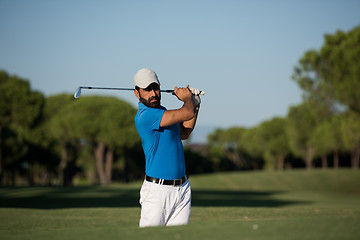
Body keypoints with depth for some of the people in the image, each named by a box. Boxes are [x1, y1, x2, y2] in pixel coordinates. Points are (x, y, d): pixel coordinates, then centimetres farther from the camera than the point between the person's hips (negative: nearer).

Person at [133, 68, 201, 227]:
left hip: (182, 189, 8)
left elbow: (183, 133, 27)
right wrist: (187, 98, 5)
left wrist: (194, 104, 15)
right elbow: (187, 113, -18)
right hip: (157, 189, -8)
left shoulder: (161, 111, 13)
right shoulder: (145, 115, -17)